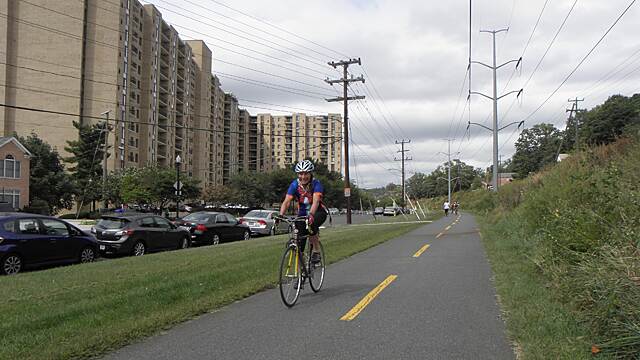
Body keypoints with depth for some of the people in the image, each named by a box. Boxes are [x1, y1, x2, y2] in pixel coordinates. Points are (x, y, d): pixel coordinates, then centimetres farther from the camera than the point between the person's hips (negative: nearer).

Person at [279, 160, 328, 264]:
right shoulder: (294, 185, -13)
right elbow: (286, 201, -23)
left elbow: (316, 201, -36)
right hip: (302, 214, 3)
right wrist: (281, 215, -41)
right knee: (299, 246, -8)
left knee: (311, 224, -37)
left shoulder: (316, 184, -21)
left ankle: (316, 251, -16)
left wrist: (311, 215, -54)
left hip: (318, 212, -3)